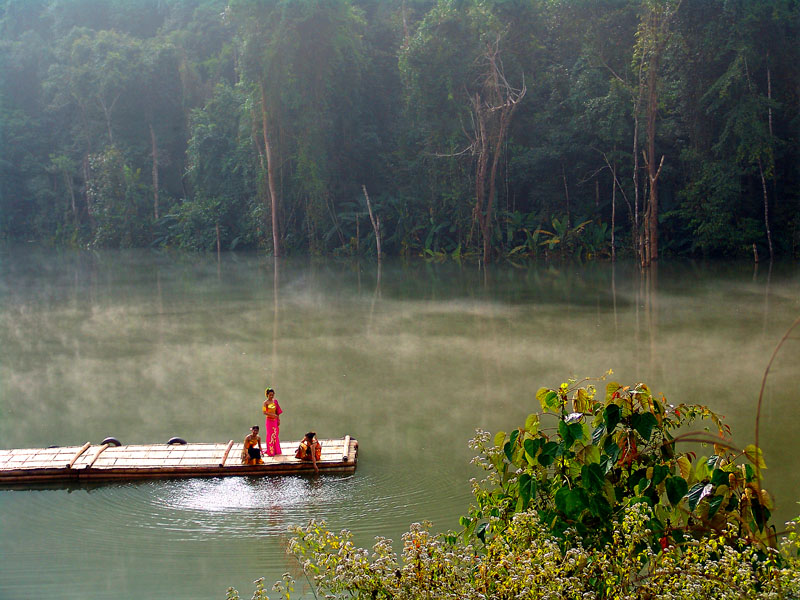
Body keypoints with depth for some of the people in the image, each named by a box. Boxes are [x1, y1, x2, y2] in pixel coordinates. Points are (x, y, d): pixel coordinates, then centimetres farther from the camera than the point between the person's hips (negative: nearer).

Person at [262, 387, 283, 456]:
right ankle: (270, 452, 2)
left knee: (276, 435, 8)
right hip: (269, 420, -5)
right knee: (270, 436, -3)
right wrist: (272, 414, -23)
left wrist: (278, 420, 7)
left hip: (275, 420, 5)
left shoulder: (275, 401, 7)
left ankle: (276, 451, 16)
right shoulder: (266, 402, -8)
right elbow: (264, 412, -16)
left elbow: (277, 412, 11)